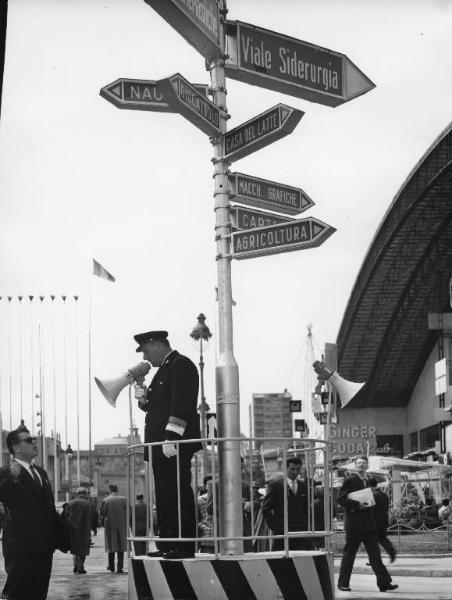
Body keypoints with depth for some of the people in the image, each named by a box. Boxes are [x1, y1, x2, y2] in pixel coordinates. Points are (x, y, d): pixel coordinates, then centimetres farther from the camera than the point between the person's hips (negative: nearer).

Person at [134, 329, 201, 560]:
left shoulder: (181, 365, -8)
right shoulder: (165, 369, 23)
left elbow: (181, 405, -18)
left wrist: (171, 438, -23)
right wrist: (144, 400, 5)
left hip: (175, 445, -10)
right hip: (161, 446, 10)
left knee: (179, 496, -9)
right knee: (164, 498, 10)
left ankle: (184, 547, -7)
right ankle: (167, 545, 13)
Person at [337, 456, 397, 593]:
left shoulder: (367, 482, 17)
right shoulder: (350, 481, -4)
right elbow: (340, 499, -12)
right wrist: (357, 504, -20)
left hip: (369, 525, 6)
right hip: (354, 524, -6)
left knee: (375, 554, 1)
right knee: (349, 554, 0)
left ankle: (384, 582, -2)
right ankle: (343, 583, 10)